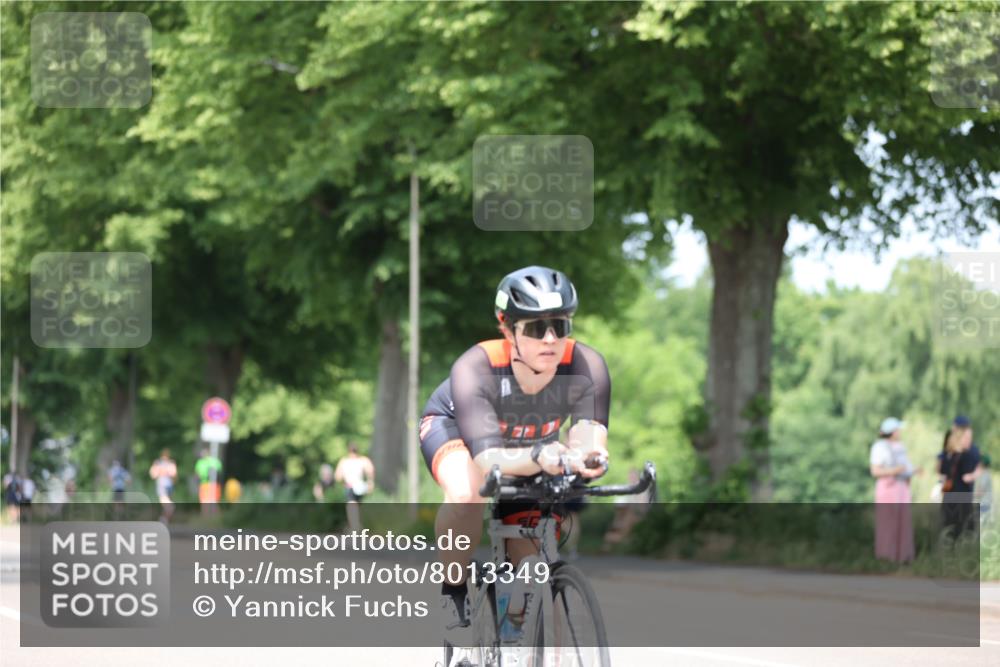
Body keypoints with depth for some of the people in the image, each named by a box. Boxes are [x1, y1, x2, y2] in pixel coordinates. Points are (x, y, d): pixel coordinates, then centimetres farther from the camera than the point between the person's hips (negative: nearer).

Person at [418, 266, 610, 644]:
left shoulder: (585, 366, -35)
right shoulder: (475, 368, -41)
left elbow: (588, 438, -45)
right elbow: (490, 458, -50)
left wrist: (590, 457, -70)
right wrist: (538, 456, -72)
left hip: (528, 445, 3)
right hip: (453, 427, -3)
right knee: (467, 494, -38)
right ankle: (453, 590, -13)